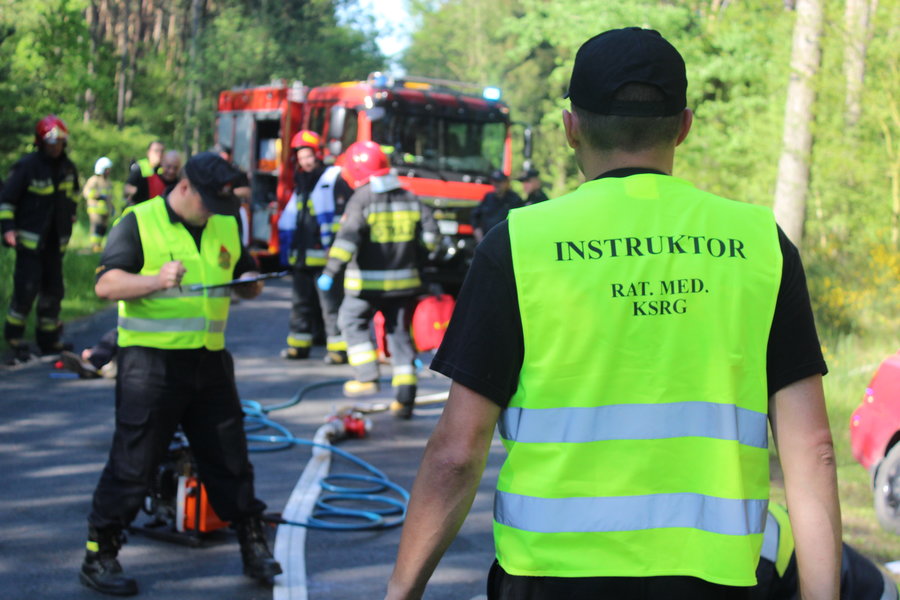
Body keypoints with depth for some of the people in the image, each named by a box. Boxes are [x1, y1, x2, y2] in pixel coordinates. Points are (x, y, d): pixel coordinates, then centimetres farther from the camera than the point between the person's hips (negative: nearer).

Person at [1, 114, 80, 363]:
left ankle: (49, 341, 21)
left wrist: (70, 217, 23)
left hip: (56, 242, 6)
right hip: (30, 240, -6)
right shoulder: (27, 166, -11)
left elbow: (73, 193, 27)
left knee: (53, 291, 10)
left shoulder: (68, 168, 6)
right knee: (26, 289, -13)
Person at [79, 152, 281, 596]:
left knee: (229, 456, 11)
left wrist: (251, 282, -2)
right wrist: (156, 281, -30)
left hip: (210, 360, 5)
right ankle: (99, 556, 10)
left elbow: (245, 280, 23)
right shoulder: (139, 222, -5)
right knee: (133, 463, -2)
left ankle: (254, 547, 23)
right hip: (150, 361, -5)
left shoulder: (226, 226, 13)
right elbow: (106, 284, -13)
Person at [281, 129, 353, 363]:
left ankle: (339, 347, -5)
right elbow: (291, 218, 28)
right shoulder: (301, 183, 21)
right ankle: (298, 343, 21)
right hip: (302, 255, 8)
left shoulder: (335, 178, -4)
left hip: (325, 255, -8)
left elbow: (345, 212, -11)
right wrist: (289, 249, 23)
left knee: (331, 303, -8)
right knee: (301, 300, 13)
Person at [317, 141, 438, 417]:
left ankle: (367, 376, 6)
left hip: (367, 282, -5)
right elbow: (430, 233, 8)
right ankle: (405, 397, 5)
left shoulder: (361, 199, -10)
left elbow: (348, 239, -21)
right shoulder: (409, 198, 8)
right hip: (404, 280, 5)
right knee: (399, 332, 9)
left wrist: (331, 271, -23)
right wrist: (416, 261, 22)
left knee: (352, 321, 16)